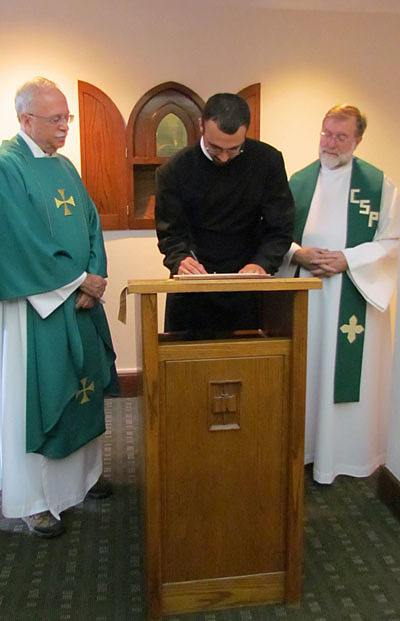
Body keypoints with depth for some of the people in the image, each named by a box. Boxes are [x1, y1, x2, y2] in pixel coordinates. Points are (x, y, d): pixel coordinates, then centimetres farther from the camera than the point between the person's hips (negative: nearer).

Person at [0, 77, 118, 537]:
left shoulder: (63, 166, 12)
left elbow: (91, 226, 9)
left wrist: (93, 280, -6)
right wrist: (79, 280, -12)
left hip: (79, 299, 8)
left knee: (82, 387, 14)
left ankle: (82, 473, 33)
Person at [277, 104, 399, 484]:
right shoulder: (299, 181, 9)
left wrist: (347, 260, -16)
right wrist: (297, 254, -10)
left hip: (354, 297, -2)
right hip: (305, 296, 3)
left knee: (347, 373, 2)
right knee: (305, 370, 8)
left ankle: (342, 451, 17)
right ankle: (303, 444, 23)